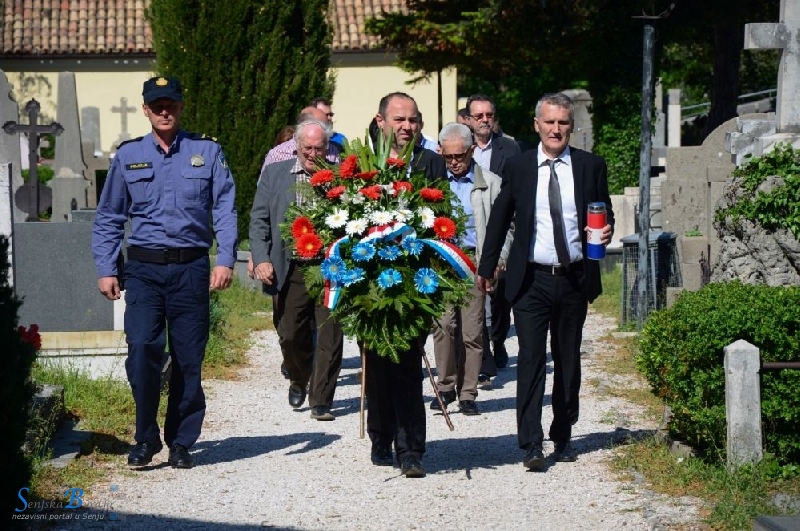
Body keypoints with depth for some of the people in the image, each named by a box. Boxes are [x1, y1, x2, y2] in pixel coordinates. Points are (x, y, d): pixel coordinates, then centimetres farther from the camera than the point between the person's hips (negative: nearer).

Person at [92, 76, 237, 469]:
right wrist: (106, 270, 4)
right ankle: (146, 438, 2)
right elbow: (108, 218, 13)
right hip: (144, 269, 0)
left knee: (188, 359, 3)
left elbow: (225, 210, 1)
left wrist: (225, 260, -11)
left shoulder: (207, 152, 6)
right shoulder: (128, 156, 10)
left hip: (191, 268, 0)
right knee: (142, 350, -13)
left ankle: (181, 443, 16)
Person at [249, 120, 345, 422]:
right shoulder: (274, 174, 8)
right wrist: (261, 260, -5)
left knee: (329, 338, -1)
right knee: (290, 334, 5)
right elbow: (259, 220, 8)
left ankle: (321, 401, 9)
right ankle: (298, 381, 34)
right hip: (290, 270, 1)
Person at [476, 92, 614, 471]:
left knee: (568, 361, 11)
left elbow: (604, 214, 12)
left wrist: (606, 232, -11)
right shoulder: (518, 167, 3)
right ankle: (530, 445, -10)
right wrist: (486, 267, 13)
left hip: (574, 279, 2)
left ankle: (563, 436, 24)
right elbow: (500, 219, 11)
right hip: (531, 280, -2)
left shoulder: (591, 166, 4)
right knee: (531, 359, -9)